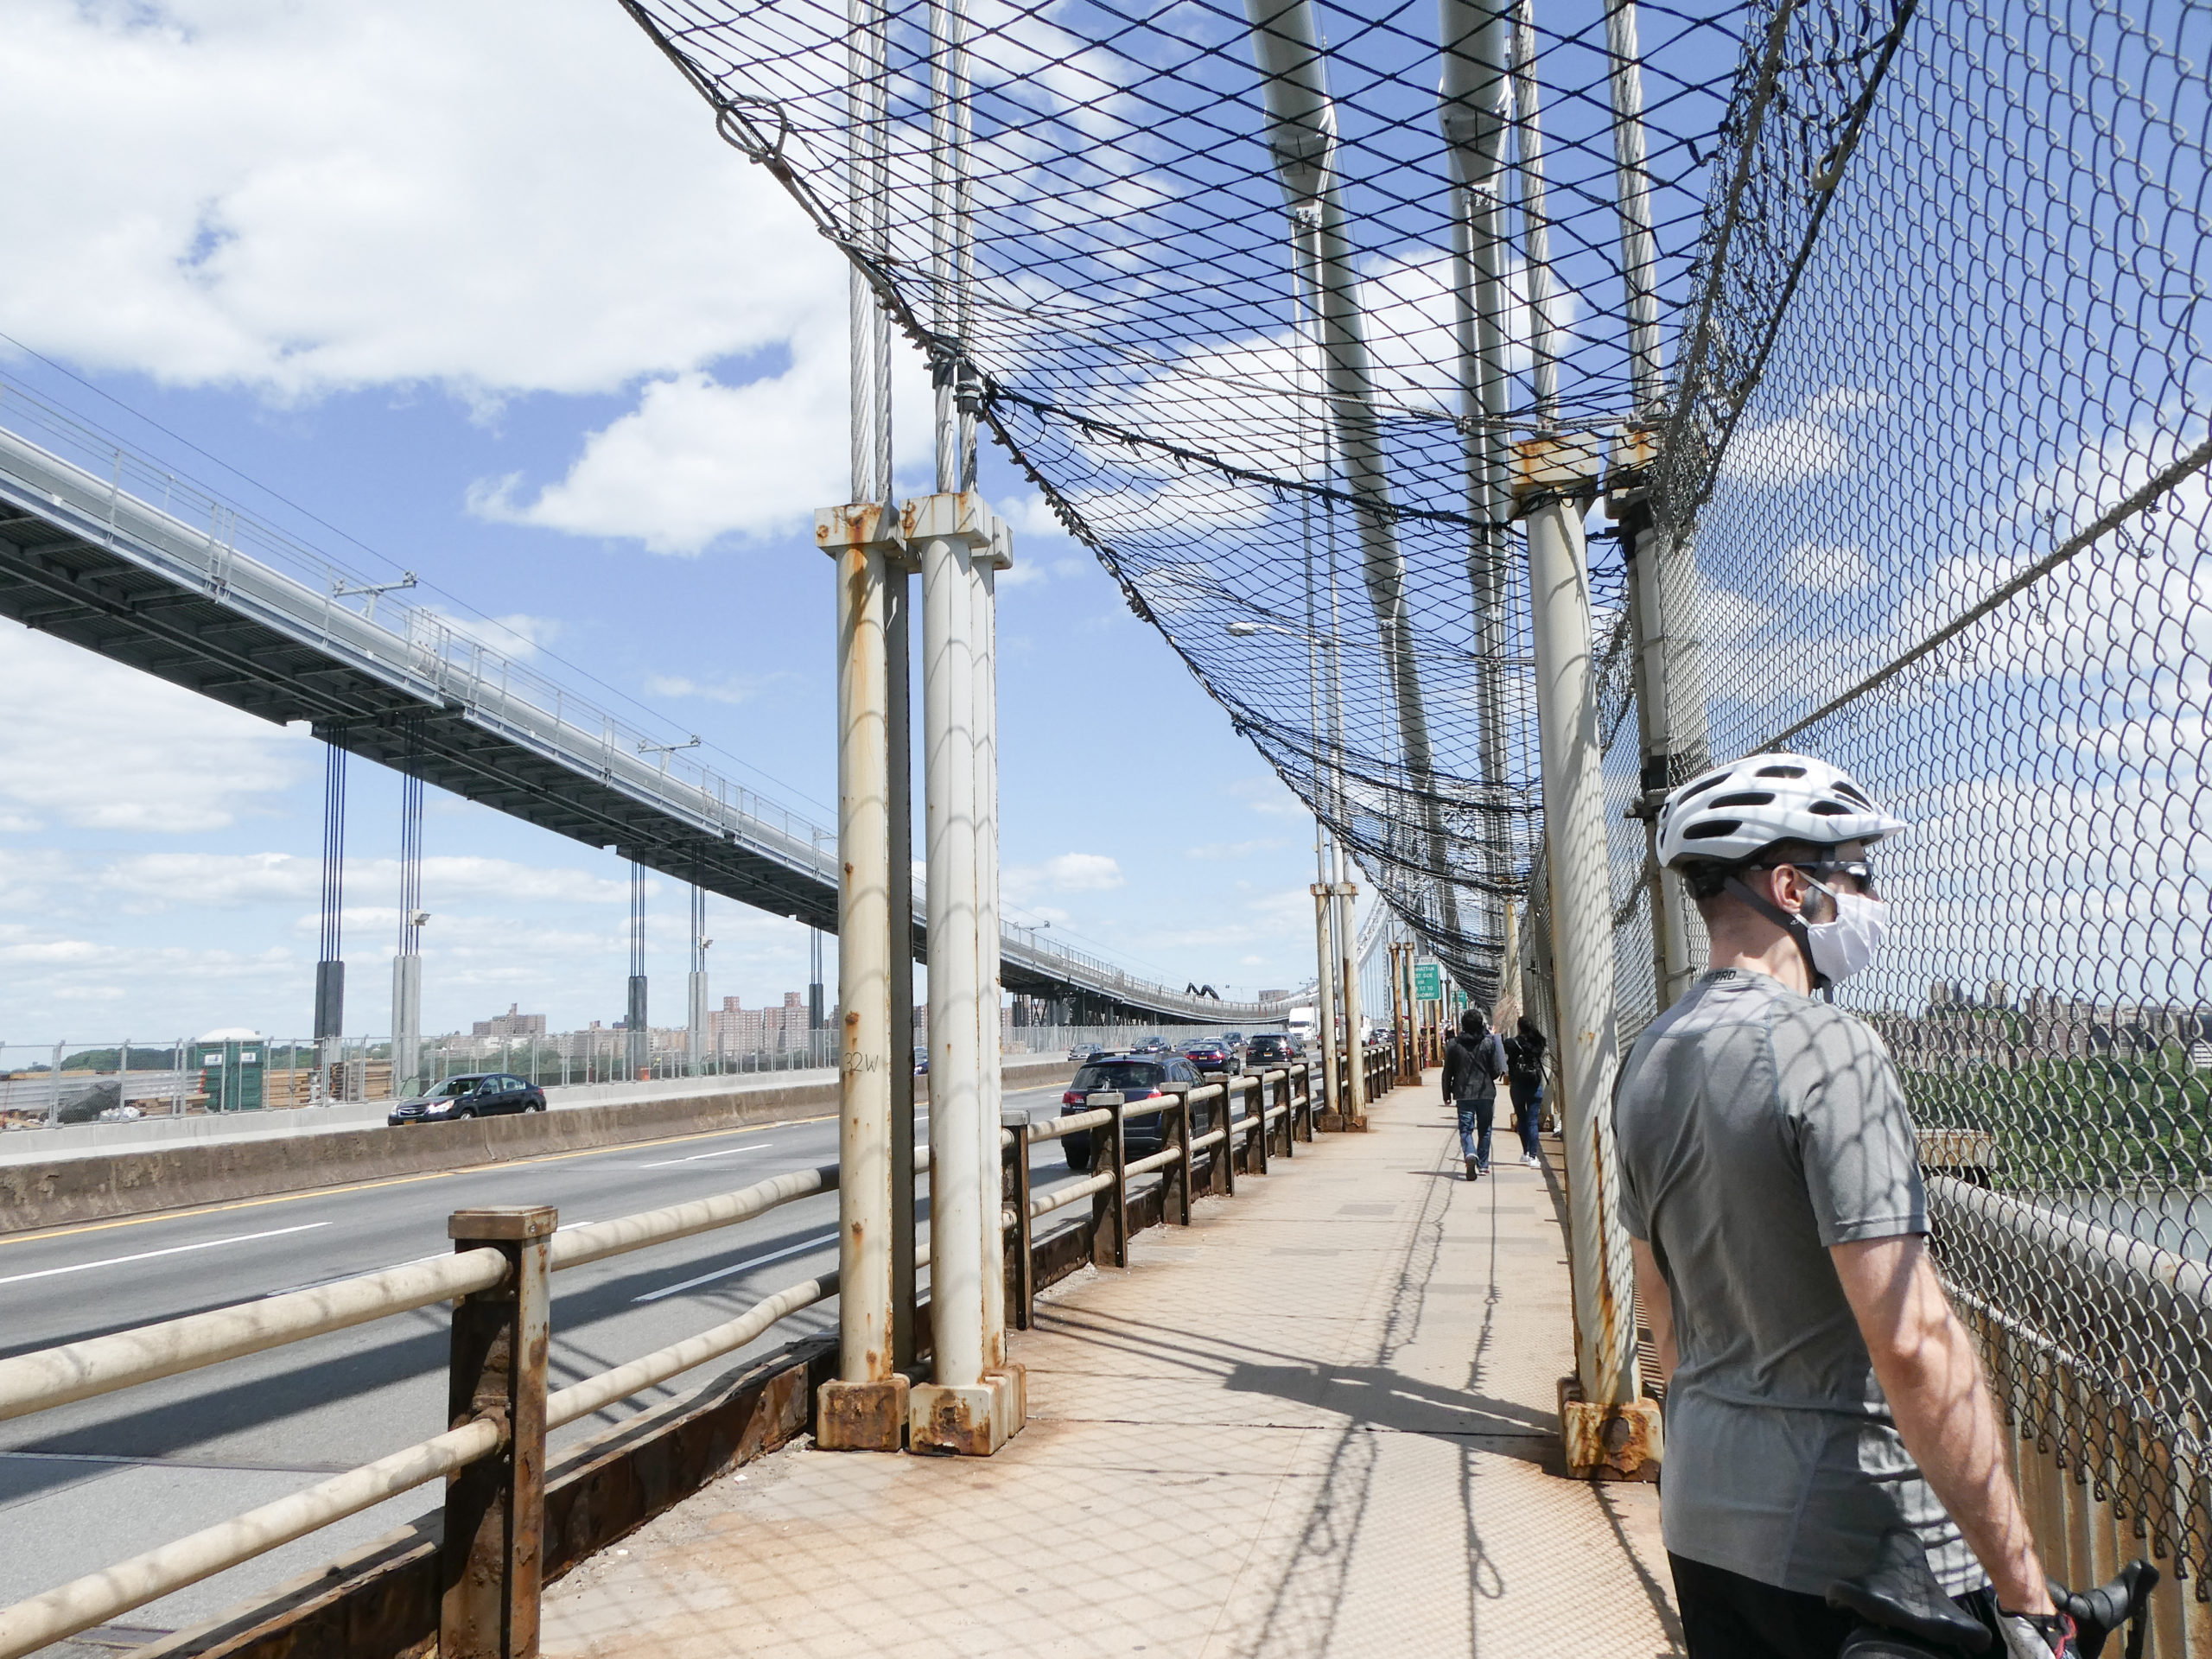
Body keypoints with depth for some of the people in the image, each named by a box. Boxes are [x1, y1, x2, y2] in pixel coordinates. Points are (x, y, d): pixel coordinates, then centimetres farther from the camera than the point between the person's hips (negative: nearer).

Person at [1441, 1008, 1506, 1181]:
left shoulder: (1454, 1045, -1)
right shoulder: (1489, 1042, -4)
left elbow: (1447, 1073, 2)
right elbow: (1496, 1071, -4)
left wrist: (1447, 1095, 11)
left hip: (1463, 1094, 0)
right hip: (1486, 1093, 0)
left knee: (1465, 1129, 0)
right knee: (1484, 1130, 14)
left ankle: (1470, 1154, -27)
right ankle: (1483, 1165, 20)